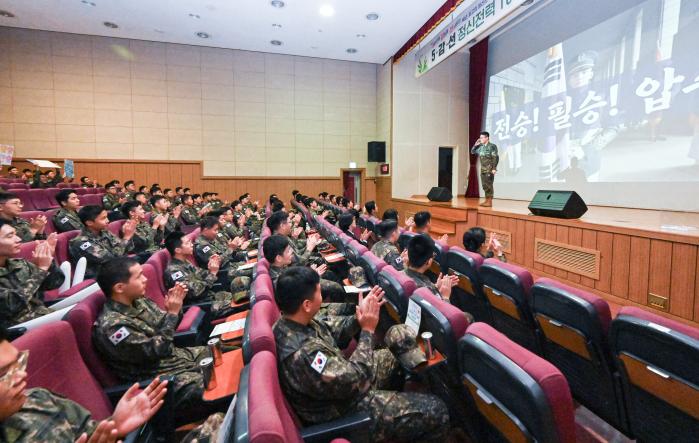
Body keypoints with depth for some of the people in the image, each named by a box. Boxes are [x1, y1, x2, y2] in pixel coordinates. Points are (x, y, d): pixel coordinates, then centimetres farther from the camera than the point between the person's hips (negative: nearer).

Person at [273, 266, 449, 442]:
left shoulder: (288, 323, -10)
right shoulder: (302, 354, -38)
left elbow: (331, 332, 3)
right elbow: (355, 379, -28)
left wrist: (359, 318, -11)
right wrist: (368, 330, -20)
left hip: (340, 376, 9)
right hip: (345, 409, -8)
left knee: (400, 334, 7)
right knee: (436, 411, -7)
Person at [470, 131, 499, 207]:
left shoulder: (492, 146, -9)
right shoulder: (481, 146, 11)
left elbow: (495, 158, -13)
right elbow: (472, 152, 21)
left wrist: (494, 168, -20)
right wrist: (475, 145, 6)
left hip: (489, 169, -7)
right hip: (483, 169, 7)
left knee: (489, 185, -7)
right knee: (484, 185, 10)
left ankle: (490, 201, -3)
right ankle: (486, 200, 18)